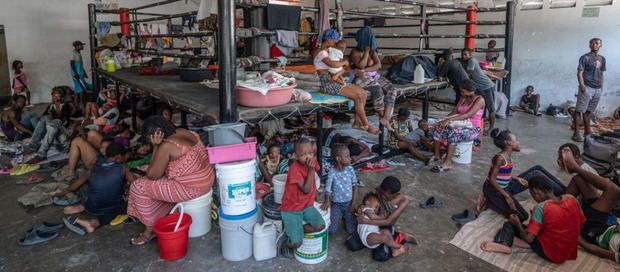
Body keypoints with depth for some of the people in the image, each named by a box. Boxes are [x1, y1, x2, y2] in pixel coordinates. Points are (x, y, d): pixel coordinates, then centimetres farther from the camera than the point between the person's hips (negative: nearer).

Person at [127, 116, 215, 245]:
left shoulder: (166, 146, -21)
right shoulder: (182, 132, 4)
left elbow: (152, 175, -11)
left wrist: (155, 147, -11)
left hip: (192, 188, -9)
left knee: (139, 187, 2)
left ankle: (150, 230, 15)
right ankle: (153, 219, 33)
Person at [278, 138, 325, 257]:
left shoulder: (313, 161, -4)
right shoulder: (294, 169, -25)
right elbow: (305, 190, -27)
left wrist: (315, 195, 19)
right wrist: (310, 170, -30)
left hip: (307, 205, 7)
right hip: (291, 209, -7)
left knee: (320, 226, -15)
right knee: (297, 243, -12)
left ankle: (291, 231, 6)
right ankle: (284, 243, 24)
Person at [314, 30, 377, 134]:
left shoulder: (326, 52, 21)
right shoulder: (321, 52, -11)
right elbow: (332, 64, -30)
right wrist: (344, 62, -12)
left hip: (335, 81, 10)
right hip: (328, 84, -10)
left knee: (363, 92, -4)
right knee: (357, 96, -19)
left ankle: (357, 122, -3)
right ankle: (366, 125, -6)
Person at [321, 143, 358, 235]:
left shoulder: (350, 169, -11)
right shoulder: (332, 173, -19)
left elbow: (355, 186, -4)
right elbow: (328, 189, -20)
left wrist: (353, 203, -6)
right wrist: (327, 201, -39)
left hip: (349, 203, 2)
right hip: (336, 204, -2)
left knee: (351, 230, 3)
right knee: (332, 230, -3)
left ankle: (345, 216, 33)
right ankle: (338, 217, 28)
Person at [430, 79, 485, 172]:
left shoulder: (479, 99, -13)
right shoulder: (463, 98, 11)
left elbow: (468, 115, -25)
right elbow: (454, 112, 8)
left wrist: (449, 119, -33)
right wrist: (444, 120, -11)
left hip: (474, 130, -7)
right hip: (462, 126, 7)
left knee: (453, 132, -37)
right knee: (438, 128, -15)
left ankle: (447, 163, -34)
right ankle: (436, 155, -3)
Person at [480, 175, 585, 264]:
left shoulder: (541, 207, -21)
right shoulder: (572, 199, -6)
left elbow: (529, 238, -20)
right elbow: (581, 223, 11)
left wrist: (518, 224, 0)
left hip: (549, 255, -6)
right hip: (570, 254, 6)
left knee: (510, 225, 6)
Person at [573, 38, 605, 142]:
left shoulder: (602, 59, 16)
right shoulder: (585, 58, -3)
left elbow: (601, 74, 20)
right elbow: (580, 73, -7)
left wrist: (601, 87, 13)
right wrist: (582, 85, -18)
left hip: (597, 89, 6)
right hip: (587, 88, -6)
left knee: (588, 111, 12)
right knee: (579, 110, -7)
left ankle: (587, 132, 18)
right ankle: (576, 133, -5)